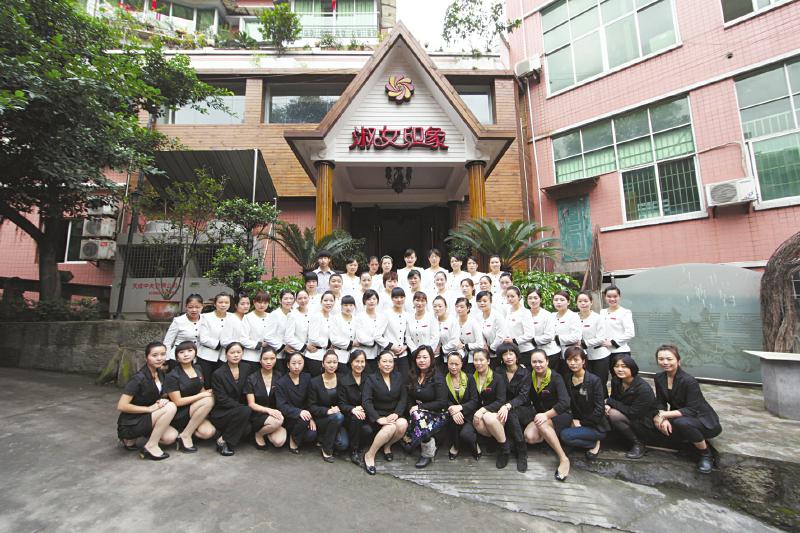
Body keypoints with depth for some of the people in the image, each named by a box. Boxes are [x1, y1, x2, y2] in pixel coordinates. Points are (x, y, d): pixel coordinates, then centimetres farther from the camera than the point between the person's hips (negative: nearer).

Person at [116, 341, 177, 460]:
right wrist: (149, 408, -22)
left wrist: (162, 401, -9)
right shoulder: (139, 378, -22)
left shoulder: (160, 373, 0)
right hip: (130, 423, -7)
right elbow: (121, 406, -24)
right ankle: (151, 447, -13)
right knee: (170, 407, -27)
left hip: (145, 419, 8)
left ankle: (131, 439, 9)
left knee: (172, 437, -14)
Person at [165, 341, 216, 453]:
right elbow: (177, 402, -16)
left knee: (209, 432, -21)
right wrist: (203, 395, -18)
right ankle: (185, 436, -14)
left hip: (194, 411, 5)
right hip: (178, 415, -5)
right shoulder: (172, 376, -13)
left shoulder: (198, 369, 4)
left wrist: (209, 392, -8)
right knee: (208, 401, -29)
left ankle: (183, 430, 6)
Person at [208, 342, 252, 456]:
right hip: (219, 413, -5)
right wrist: (242, 407, -21)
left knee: (247, 427, -24)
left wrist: (243, 407, -8)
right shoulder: (218, 374, -12)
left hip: (237, 410, 5)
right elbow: (221, 400, -16)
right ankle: (222, 441, -11)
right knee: (245, 411, -30)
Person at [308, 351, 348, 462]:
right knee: (337, 416, -33)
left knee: (343, 445, -22)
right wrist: (327, 411, -23)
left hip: (338, 420, 2)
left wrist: (338, 408, -14)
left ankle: (324, 439, 12)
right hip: (321, 419, -2)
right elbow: (312, 407, -6)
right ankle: (326, 449, -9)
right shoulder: (314, 382, -7)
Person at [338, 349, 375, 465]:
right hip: (349, 416, -1)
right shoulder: (343, 380, -4)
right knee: (355, 418, -34)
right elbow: (342, 404, -7)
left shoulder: (368, 379, 3)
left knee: (368, 430, -28)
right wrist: (353, 409, -27)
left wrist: (363, 409, -17)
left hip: (365, 414, 2)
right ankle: (353, 451, -11)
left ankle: (360, 448, 7)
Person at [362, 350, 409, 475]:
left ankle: (387, 446, 2)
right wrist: (378, 418, -25)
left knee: (403, 424, -28)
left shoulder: (399, 377, 8)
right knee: (390, 428, -32)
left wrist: (396, 413, -15)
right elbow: (366, 402, -13)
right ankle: (369, 455, -14)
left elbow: (403, 398, 3)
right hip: (378, 414, -4)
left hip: (394, 414, 4)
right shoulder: (371, 379, -4)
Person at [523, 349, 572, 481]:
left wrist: (546, 415, -34)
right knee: (529, 437, -25)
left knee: (542, 424, -36)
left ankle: (564, 459, -21)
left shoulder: (556, 377, -14)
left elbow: (564, 403, -25)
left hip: (560, 415, -4)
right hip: (540, 414, 4)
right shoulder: (530, 378, -1)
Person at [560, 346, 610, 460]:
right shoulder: (568, 381, 2)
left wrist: (582, 422, -13)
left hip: (597, 426, -7)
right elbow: (570, 405, 8)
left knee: (565, 436, -25)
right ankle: (593, 441, 6)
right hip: (578, 422, 7)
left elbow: (599, 409, -16)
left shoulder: (594, 380, -16)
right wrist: (574, 419, -8)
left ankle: (595, 444, 1)